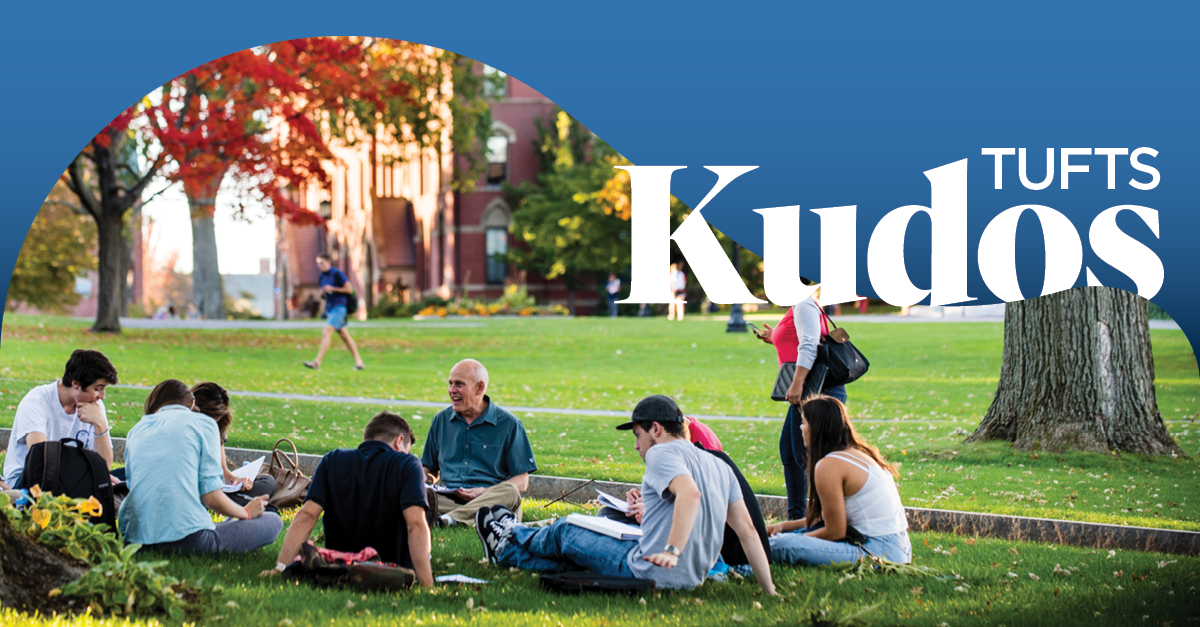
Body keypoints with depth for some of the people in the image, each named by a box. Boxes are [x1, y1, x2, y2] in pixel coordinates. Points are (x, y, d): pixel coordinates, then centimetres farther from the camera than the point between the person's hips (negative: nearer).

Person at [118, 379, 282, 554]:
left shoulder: (137, 429, 20)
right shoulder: (203, 423, 5)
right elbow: (211, 497, -2)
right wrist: (247, 512, 18)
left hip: (134, 536, 5)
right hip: (185, 537, -5)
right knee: (273, 521, 10)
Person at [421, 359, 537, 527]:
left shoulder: (508, 424, 6)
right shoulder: (441, 420, 18)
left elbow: (522, 482, 3)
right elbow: (430, 469, 25)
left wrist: (484, 492, -14)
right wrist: (427, 479, -2)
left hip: (490, 497, -2)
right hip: (448, 499, 2)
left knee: (509, 492, -37)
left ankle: (450, 519, -51)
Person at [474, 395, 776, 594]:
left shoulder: (662, 453, -13)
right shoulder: (719, 466, 10)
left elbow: (690, 493, -34)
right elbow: (747, 529, 4)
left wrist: (672, 551, -36)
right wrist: (769, 591, 3)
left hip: (648, 573, -8)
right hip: (693, 578, 8)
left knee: (564, 532, 18)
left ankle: (509, 539, 47)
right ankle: (508, 553, 47)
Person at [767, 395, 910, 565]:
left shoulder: (829, 466, -12)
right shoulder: (858, 454, 17)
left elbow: (835, 532, -10)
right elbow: (833, 518, 23)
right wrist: (785, 526, 21)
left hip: (879, 552, -10)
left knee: (783, 545, -21)